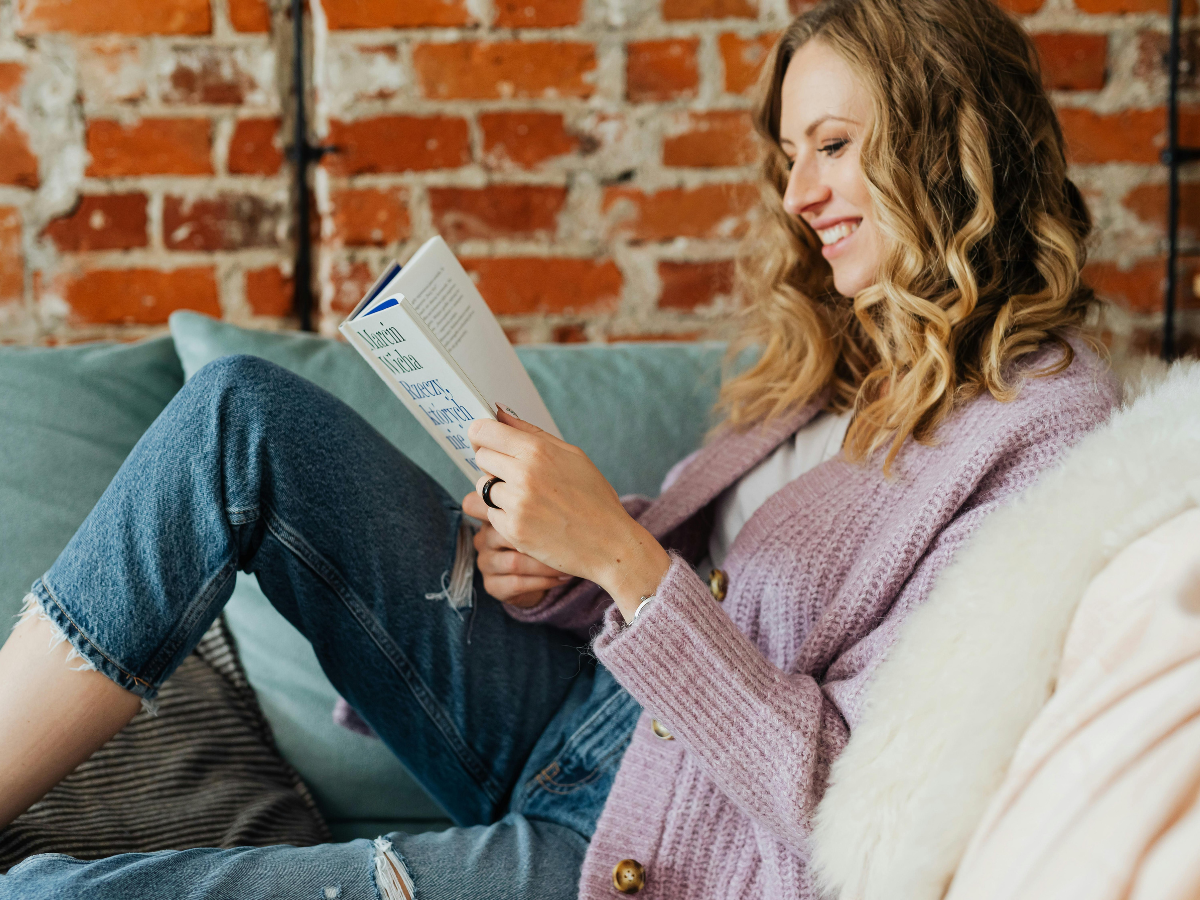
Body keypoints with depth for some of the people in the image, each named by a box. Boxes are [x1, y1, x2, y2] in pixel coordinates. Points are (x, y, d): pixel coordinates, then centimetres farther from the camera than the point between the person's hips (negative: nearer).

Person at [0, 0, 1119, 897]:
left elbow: (848, 796, -21)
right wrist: (558, 572, -10)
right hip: (575, 722, 8)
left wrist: (618, 555, -26)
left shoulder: (1047, 435, -16)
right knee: (247, 413, -6)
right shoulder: (838, 353, 10)